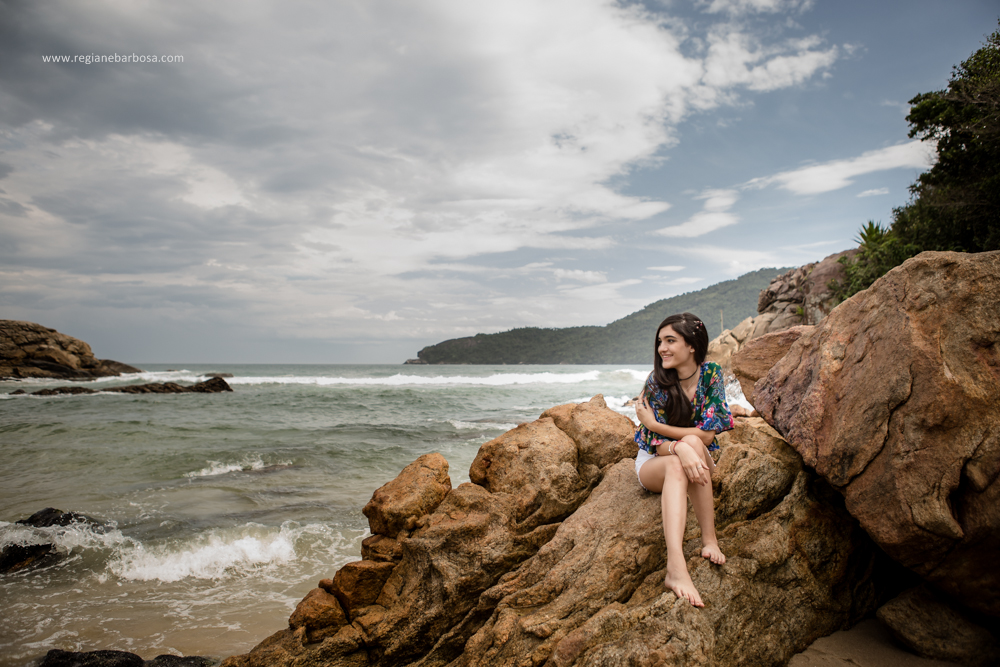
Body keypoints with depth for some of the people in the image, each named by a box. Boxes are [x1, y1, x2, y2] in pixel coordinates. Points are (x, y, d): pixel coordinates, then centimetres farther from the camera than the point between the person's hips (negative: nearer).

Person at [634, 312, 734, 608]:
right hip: (653, 464, -1)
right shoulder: (656, 383, -13)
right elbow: (657, 444, -16)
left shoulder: (711, 374, -11)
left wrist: (654, 424, -24)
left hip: (700, 459, 1)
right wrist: (681, 449, -41)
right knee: (675, 465, -38)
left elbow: (708, 434, -17)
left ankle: (709, 540, -32)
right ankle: (676, 567, -56)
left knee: (692, 445, -35)